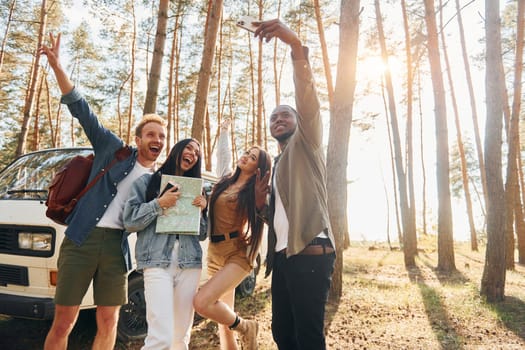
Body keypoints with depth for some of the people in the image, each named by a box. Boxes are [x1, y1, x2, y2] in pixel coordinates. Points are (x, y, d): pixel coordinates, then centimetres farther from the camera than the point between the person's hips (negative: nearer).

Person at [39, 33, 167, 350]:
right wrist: (57, 65, -7)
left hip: (117, 246, 2)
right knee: (63, 322, 2)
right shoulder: (114, 150, 4)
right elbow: (81, 109, 1)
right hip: (82, 239, -2)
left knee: (108, 323, 7)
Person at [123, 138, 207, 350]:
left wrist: (202, 209, 1)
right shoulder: (148, 181, 9)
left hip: (190, 263, 4)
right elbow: (129, 222, 1)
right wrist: (159, 204, -9)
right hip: (158, 262, -4)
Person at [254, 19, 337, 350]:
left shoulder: (306, 142, 4)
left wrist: (296, 45, -28)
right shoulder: (278, 163, 25)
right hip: (283, 255, 8)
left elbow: (308, 95, -15)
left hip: (310, 252, -8)